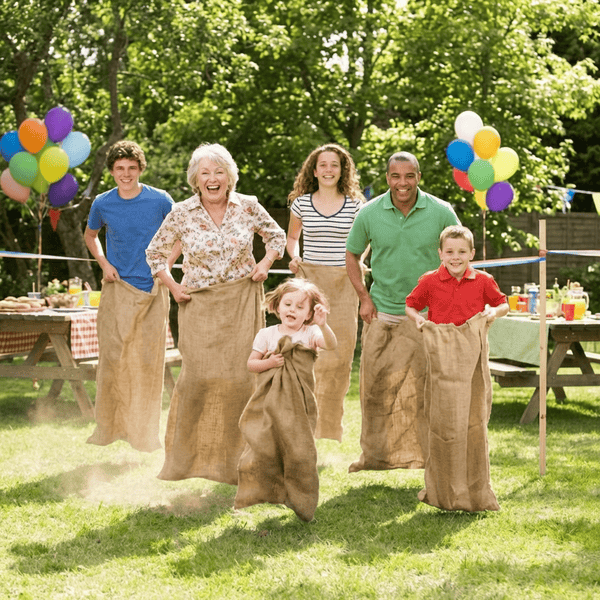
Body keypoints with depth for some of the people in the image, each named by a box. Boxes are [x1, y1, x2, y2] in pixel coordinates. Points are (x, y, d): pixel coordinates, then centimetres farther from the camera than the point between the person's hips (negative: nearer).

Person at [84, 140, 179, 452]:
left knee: (149, 359, 1)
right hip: (117, 288, 1)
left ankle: (144, 433, 9)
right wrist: (104, 263, 5)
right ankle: (108, 427, 6)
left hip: (152, 289, -1)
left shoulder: (160, 200, -3)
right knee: (112, 357, -4)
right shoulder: (102, 204, 2)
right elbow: (90, 235, 22)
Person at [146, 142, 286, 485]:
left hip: (242, 300, 1)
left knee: (240, 376, -2)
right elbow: (155, 253, 12)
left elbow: (277, 236, 16)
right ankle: (183, 458, 1)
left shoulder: (248, 207, 0)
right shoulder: (182, 214, -2)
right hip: (199, 303, -1)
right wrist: (172, 286, 0)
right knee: (198, 376, -12)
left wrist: (266, 263, -1)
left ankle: (232, 461, 9)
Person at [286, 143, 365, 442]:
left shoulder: (355, 205, 4)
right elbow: (292, 237, 19)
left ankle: (331, 429, 11)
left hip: (344, 281, 1)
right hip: (310, 279, -1)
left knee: (340, 352, -1)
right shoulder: (302, 203, 5)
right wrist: (294, 257, 0)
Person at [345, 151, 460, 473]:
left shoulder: (441, 212, -6)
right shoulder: (370, 213, -3)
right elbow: (352, 255, 11)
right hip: (382, 313, 1)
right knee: (377, 387, 4)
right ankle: (375, 454, 16)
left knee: (427, 387, 1)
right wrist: (364, 298, 2)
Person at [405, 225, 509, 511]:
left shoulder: (483, 281, 4)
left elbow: (502, 303, 17)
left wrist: (495, 311, -4)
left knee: (474, 420, 2)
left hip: (472, 358, 1)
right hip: (441, 356, -1)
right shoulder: (429, 281, 2)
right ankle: (444, 490, 12)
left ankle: (475, 490, 14)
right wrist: (417, 318, -7)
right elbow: (410, 305, 13)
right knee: (442, 421, 1)